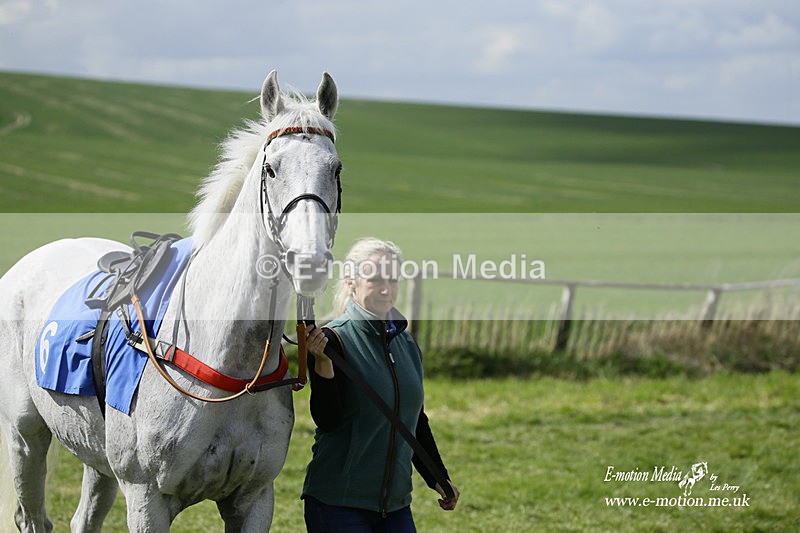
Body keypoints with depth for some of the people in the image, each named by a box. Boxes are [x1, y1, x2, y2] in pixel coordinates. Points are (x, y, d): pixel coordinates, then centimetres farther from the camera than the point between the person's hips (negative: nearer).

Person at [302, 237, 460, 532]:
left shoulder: (407, 343, 10)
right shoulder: (333, 339, -10)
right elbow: (327, 421, -17)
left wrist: (438, 478, 20)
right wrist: (322, 362, -29)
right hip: (338, 501, -6)